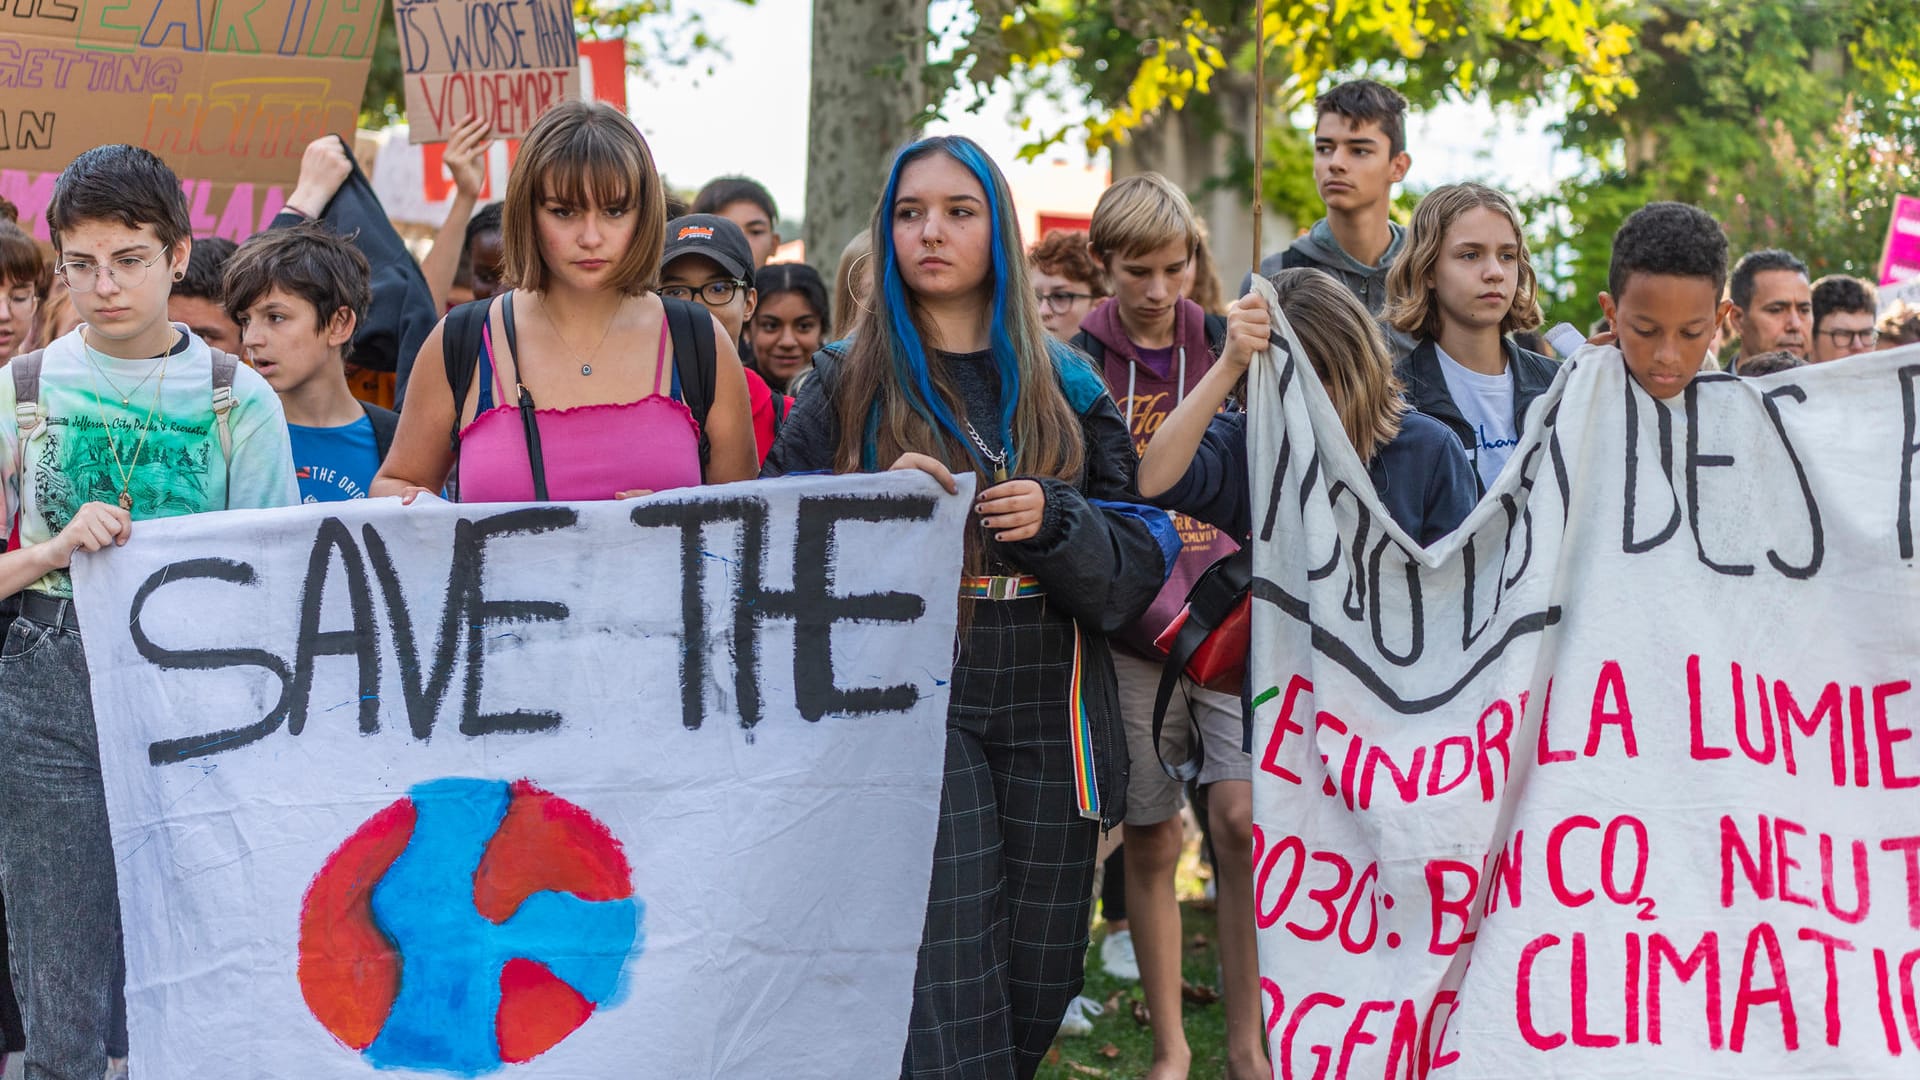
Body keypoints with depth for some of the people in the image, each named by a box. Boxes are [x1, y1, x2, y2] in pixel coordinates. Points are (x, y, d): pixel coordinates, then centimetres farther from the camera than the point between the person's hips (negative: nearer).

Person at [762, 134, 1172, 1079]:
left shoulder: (1060, 385, 11)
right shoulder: (849, 382, 7)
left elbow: (1141, 550, 6)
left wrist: (1055, 521, -14)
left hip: (1047, 707, 3)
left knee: (1039, 972, 7)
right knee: (950, 976, -14)